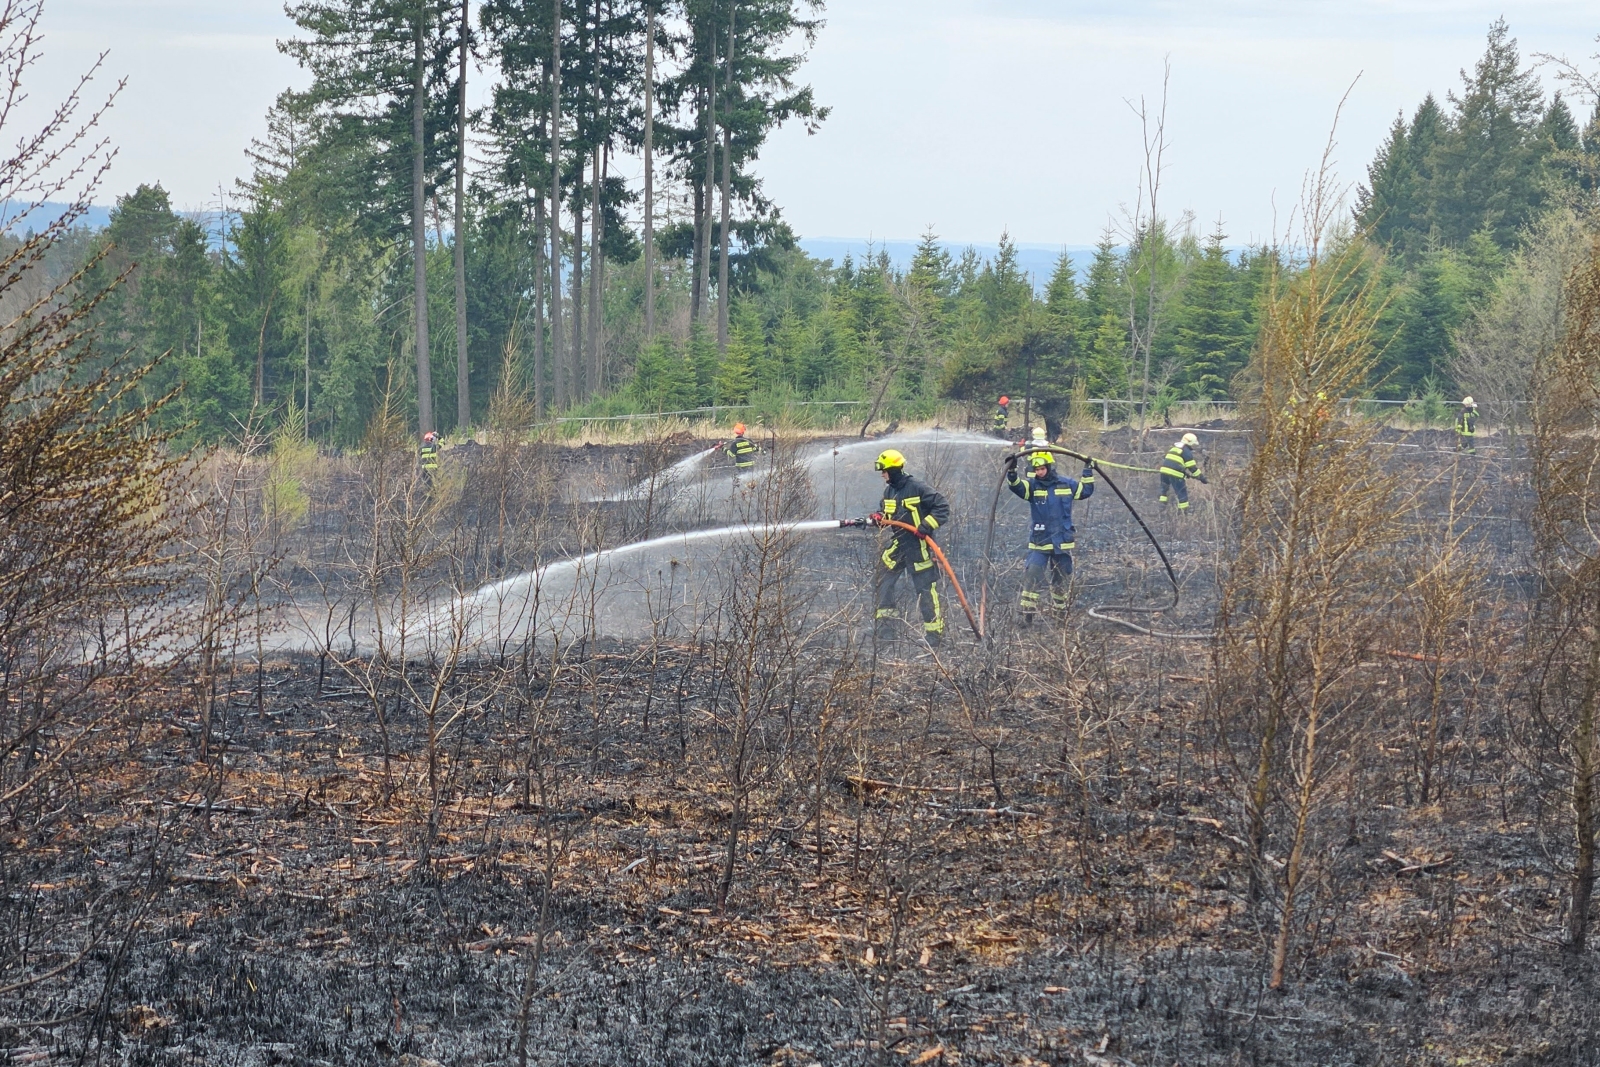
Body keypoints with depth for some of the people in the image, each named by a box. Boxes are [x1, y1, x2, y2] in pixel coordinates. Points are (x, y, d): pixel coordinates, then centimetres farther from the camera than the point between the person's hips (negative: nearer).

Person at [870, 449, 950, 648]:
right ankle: (886, 622, 13)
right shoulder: (889, 491, 9)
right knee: (883, 581, 4)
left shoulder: (916, 489, -14)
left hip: (918, 547, -8)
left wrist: (928, 525, -21)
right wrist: (878, 518, 0)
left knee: (925, 587, -5)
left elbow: (942, 505, -13)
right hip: (897, 544, 8)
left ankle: (934, 630, 1)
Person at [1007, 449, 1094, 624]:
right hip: (1039, 543, -2)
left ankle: (1059, 610, 32)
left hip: (1063, 543, 2)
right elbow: (1017, 485, -23)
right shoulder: (1032, 485, -4)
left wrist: (1088, 472, 10)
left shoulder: (1067, 485, 2)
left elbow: (1086, 491, 18)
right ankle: (1028, 614, -13)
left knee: (1062, 579, 15)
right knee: (1032, 577, -15)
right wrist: (1011, 472, -42)